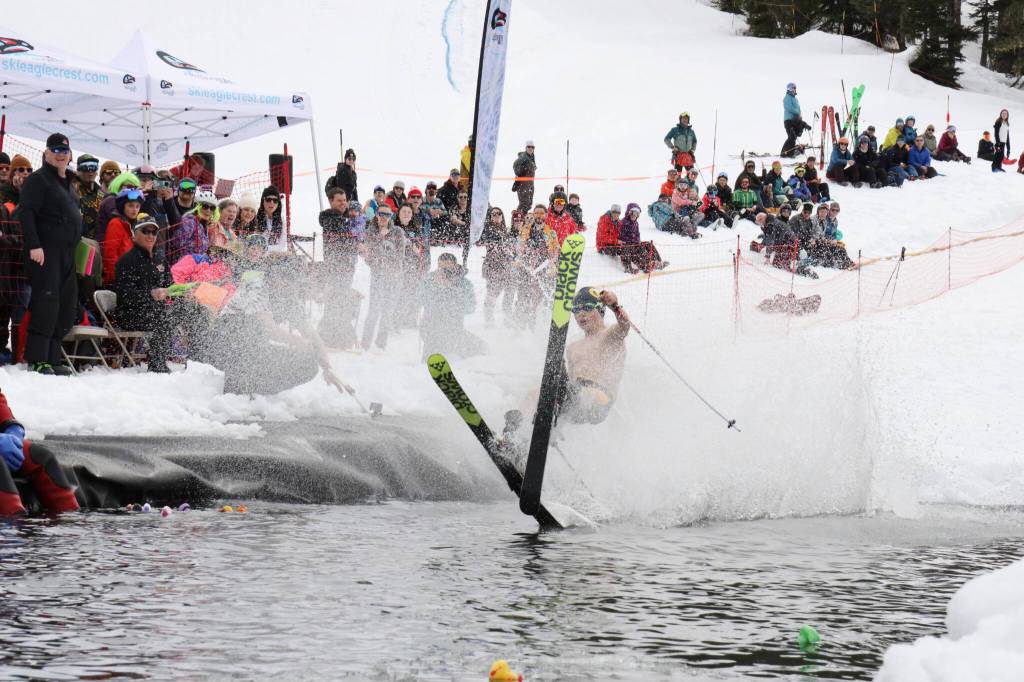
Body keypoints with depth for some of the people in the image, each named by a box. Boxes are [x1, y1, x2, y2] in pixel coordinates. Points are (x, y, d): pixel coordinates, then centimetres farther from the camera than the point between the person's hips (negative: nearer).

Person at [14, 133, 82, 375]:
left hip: (67, 253, 9)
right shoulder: (38, 180, -5)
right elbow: (26, 213, -13)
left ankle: (53, 359, 9)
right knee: (47, 302, -14)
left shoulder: (67, 183, 22)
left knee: (67, 305, 5)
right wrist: (34, 245, -21)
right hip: (45, 251, -9)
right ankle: (37, 359, -14)